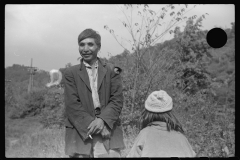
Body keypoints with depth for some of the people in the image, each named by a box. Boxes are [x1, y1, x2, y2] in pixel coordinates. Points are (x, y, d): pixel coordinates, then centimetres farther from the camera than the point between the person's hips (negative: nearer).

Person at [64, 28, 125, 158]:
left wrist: (102, 120, -14)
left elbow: (117, 100, 2)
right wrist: (91, 123, -13)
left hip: (107, 130, 0)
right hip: (80, 134, 0)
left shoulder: (112, 70, 10)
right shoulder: (71, 73, 8)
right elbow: (72, 104, -1)